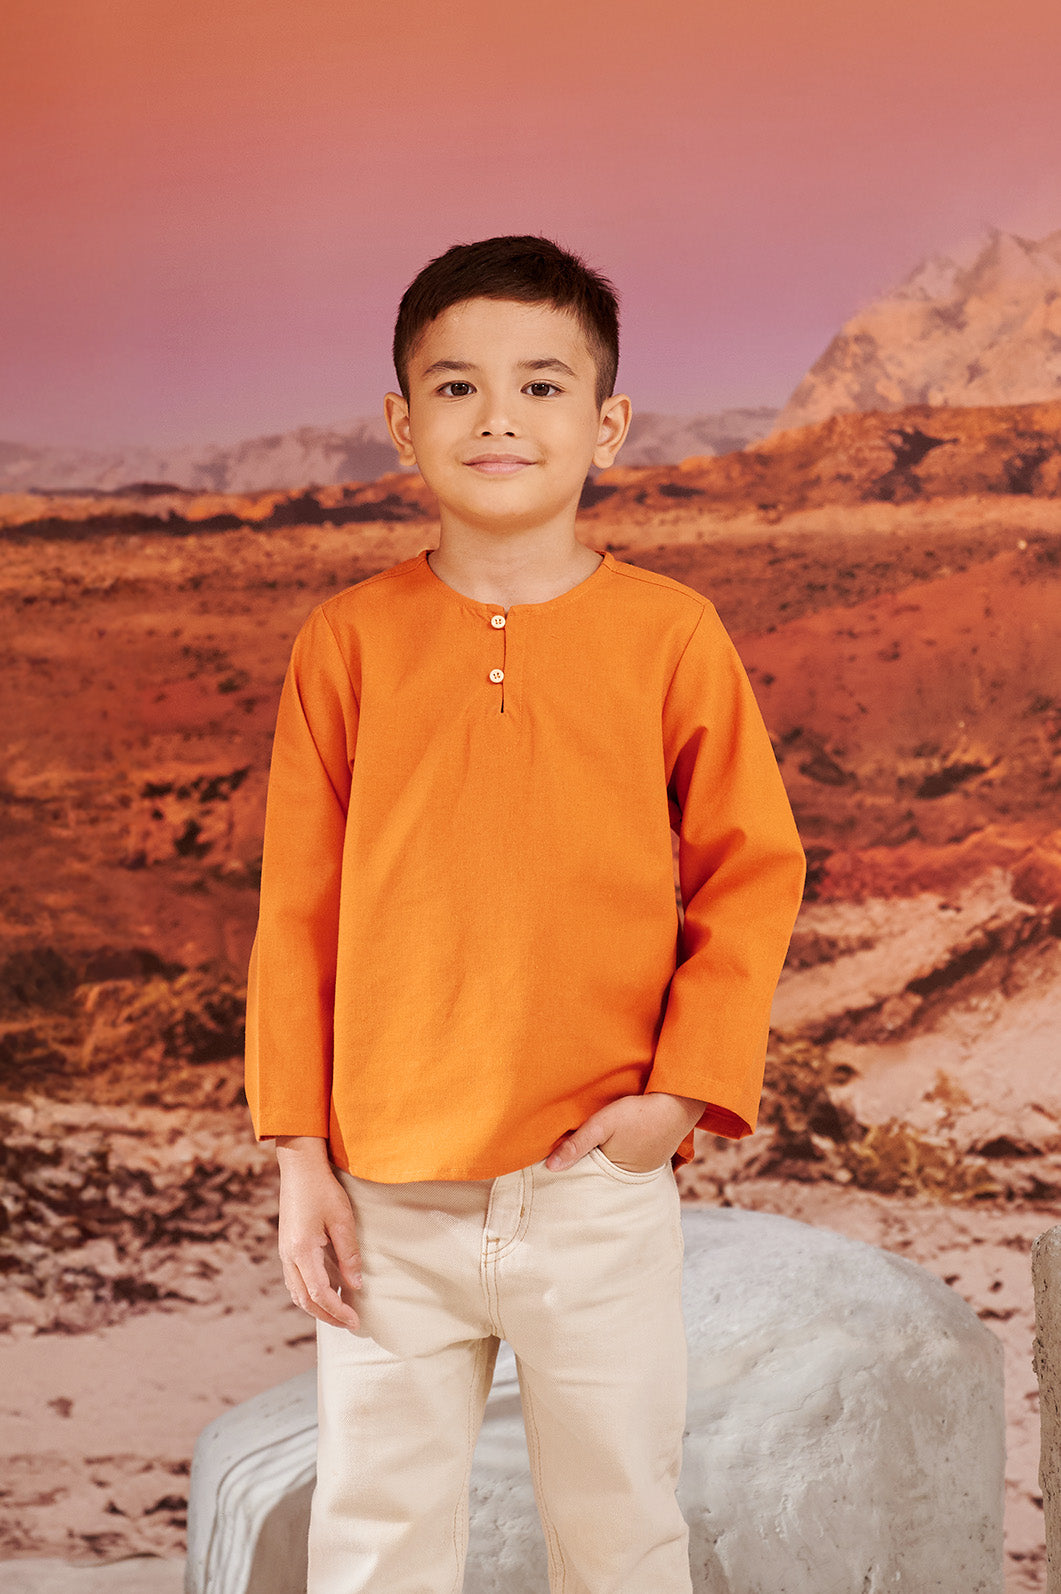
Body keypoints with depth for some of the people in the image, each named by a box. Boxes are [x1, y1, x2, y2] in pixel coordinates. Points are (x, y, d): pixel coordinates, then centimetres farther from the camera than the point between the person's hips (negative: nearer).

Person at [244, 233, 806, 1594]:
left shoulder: (669, 635, -3)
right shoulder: (349, 641, -1)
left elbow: (752, 873, 2)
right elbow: (297, 907, 2)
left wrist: (684, 1089, -8)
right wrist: (300, 1152, 0)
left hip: (601, 1188, -1)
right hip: (389, 1193, 1)